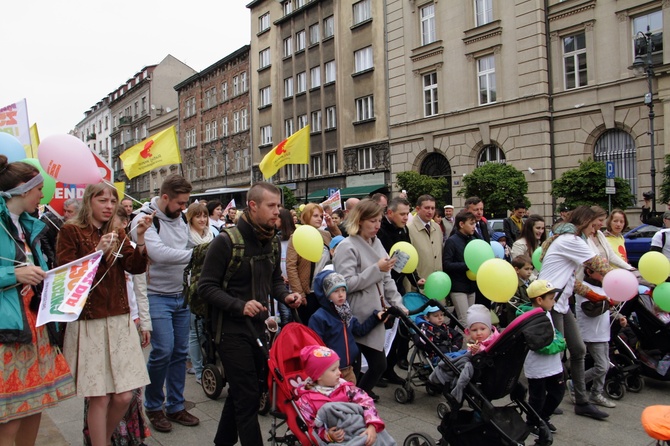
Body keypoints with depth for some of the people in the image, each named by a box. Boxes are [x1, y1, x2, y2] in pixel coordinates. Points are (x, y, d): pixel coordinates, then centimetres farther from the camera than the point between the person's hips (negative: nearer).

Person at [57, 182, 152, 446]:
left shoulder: (117, 234, 14)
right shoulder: (71, 231, 1)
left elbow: (136, 267, 1)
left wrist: (140, 238, -13)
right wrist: (97, 252, -16)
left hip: (120, 321, 5)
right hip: (88, 323, -4)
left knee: (123, 396, 4)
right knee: (100, 398, -3)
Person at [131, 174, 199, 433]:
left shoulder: (181, 217, 6)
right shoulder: (144, 220, -14)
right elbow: (159, 253, -28)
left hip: (181, 295, 6)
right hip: (157, 296, -6)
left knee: (180, 352, 9)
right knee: (163, 351, -9)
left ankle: (175, 407, 23)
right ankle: (153, 406, 14)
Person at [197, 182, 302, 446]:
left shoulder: (271, 241, 6)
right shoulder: (226, 241, -15)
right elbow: (206, 286, -15)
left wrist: (285, 296, -3)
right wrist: (239, 305, -27)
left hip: (259, 327, 7)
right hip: (232, 330, -7)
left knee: (240, 392, 20)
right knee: (248, 397, -3)